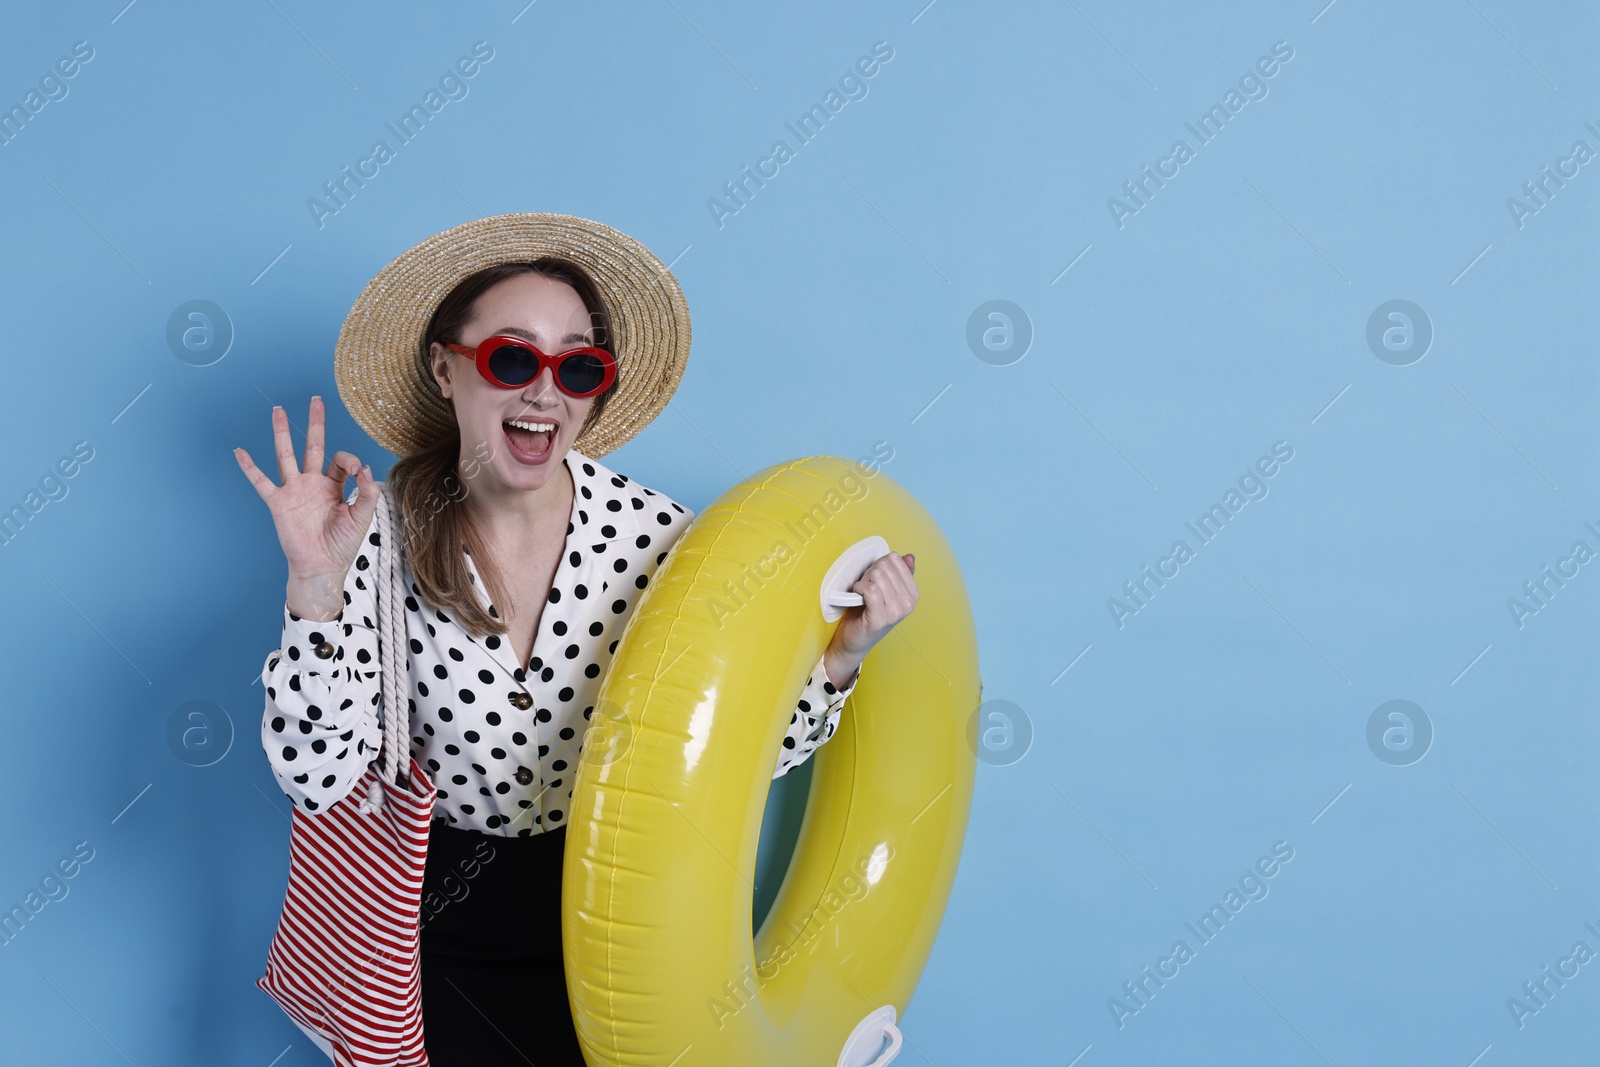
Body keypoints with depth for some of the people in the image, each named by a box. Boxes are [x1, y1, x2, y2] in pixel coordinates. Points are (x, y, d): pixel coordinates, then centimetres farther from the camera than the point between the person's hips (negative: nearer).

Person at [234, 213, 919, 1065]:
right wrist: (316, 589, -26)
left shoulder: (658, 537, -12)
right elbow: (323, 781, -16)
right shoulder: (380, 544, -12)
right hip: (444, 933, 0)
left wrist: (839, 657, -17)